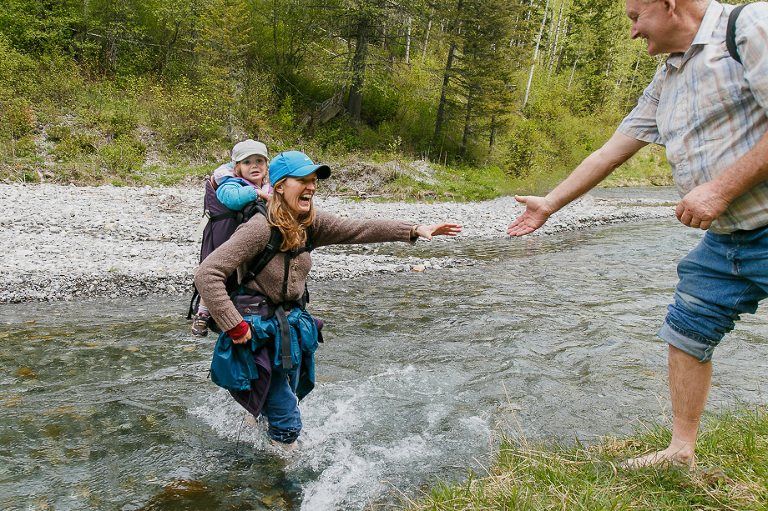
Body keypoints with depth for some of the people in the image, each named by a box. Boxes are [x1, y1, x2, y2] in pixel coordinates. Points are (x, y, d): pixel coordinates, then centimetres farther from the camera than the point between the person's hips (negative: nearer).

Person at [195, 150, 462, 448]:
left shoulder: (308, 223, -2)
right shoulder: (260, 228, -23)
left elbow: (357, 230, -2)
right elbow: (206, 275, -27)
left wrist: (414, 230, -8)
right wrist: (234, 327, -26)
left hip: (293, 328, 7)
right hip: (260, 333, -7)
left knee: (288, 401, 24)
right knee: (287, 423, 0)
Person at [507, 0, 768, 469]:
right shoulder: (666, 84, 13)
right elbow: (610, 153, 17)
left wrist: (720, 189, -23)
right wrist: (550, 204, 20)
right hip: (724, 239, 8)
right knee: (687, 331, 10)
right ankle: (681, 452, 25)